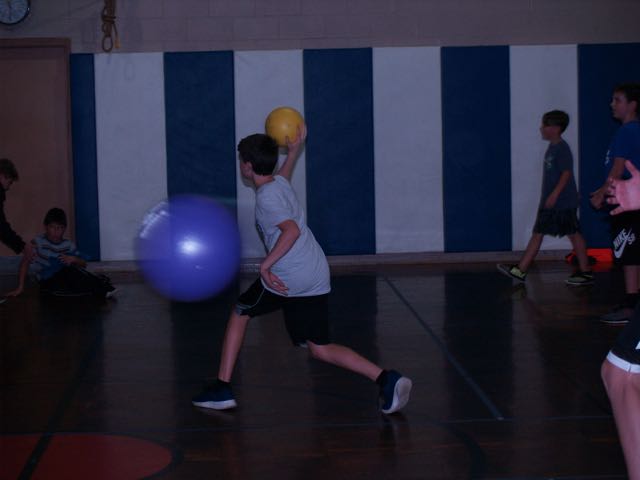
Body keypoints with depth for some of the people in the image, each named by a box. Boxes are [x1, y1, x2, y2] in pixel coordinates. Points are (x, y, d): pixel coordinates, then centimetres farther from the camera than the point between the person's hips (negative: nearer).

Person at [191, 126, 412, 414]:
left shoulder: (266, 196, -9)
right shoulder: (279, 182, 18)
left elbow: (291, 230, -24)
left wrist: (265, 265, -22)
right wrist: (294, 151, 38)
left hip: (288, 279, -8)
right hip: (317, 278, 8)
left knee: (240, 313, 15)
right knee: (319, 348, 8)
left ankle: (222, 388, 15)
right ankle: (386, 379, -10)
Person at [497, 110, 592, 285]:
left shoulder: (562, 149, -14)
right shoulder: (552, 148, 14)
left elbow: (566, 173, -21)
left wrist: (555, 194, -26)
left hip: (564, 202, -10)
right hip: (549, 202, 10)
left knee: (573, 234, -1)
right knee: (537, 234, 7)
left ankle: (586, 272, 7)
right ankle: (520, 271, 8)